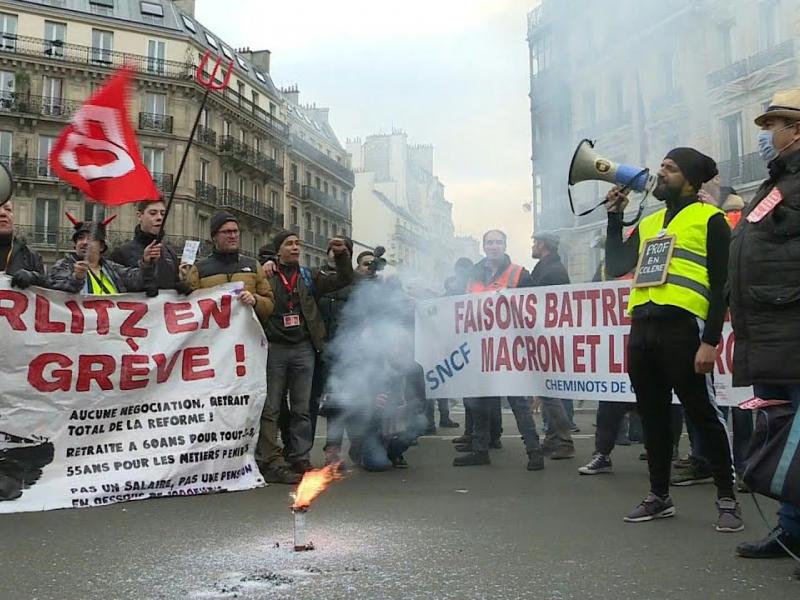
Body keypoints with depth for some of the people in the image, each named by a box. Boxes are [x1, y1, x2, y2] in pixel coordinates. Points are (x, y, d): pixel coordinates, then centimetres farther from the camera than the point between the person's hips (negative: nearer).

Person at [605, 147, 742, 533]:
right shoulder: (647, 224, 22)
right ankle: (659, 496, 22)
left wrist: (710, 340, -12)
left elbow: (720, 285, -4)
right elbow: (616, 266, 18)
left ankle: (727, 499, 9)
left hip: (683, 327, -6)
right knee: (653, 415, 11)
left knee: (703, 413, -3)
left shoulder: (709, 219, 2)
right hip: (642, 329, 7)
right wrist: (615, 217, 14)